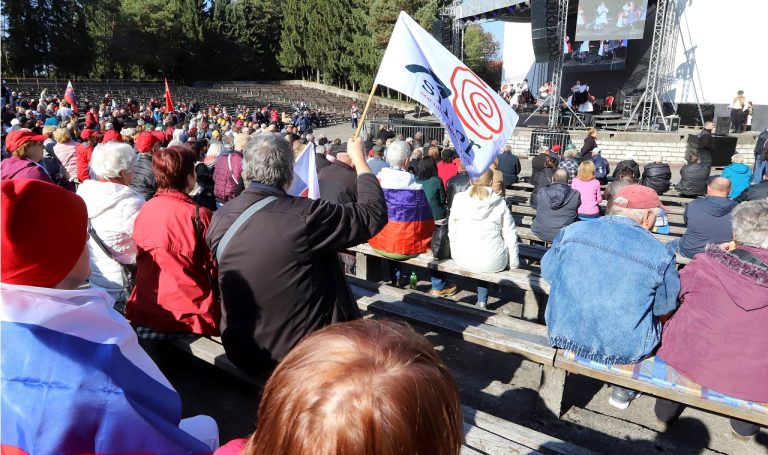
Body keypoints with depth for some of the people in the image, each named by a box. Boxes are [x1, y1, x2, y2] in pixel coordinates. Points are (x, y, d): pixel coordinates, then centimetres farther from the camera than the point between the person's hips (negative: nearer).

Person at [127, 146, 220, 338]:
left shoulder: (144, 210, -2)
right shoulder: (198, 216, -20)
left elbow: (142, 261, 10)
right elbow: (213, 269, -11)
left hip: (146, 313, 6)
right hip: (187, 318, -5)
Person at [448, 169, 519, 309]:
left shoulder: (458, 199, -3)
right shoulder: (499, 203, -6)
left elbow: (452, 232, 4)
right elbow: (510, 235, -2)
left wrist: (455, 253, 20)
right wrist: (513, 262, 9)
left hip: (463, 260, 2)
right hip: (492, 262, -2)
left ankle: (482, 301, 31)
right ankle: (482, 300, 29)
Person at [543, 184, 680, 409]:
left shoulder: (571, 232, -10)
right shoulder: (660, 255, -16)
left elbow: (548, 272, 4)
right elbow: (665, 310, -3)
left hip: (564, 334, 3)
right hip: (624, 350, -3)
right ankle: (624, 389, 38)